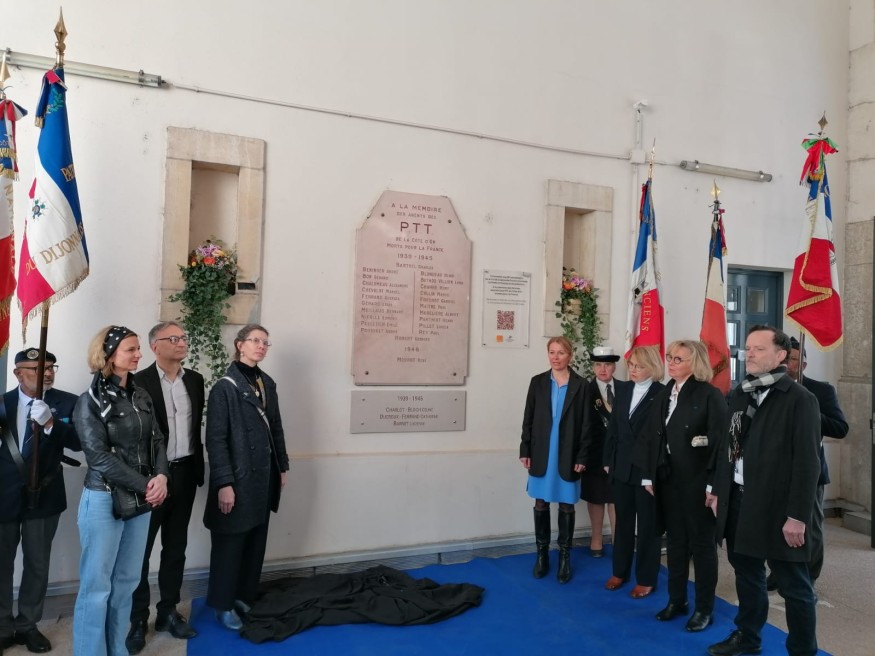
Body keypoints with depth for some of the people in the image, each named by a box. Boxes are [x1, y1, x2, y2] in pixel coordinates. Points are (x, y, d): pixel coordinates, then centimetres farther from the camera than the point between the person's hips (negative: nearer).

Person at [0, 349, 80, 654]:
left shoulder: (67, 402, -7)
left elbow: (78, 442, -17)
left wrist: (51, 422, -32)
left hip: (43, 496, -1)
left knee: (37, 564, 12)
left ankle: (28, 625, 29)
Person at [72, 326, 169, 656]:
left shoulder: (141, 396, 8)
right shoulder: (91, 401, -9)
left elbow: (157, 440, 6)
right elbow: (100, 457, -14)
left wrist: (161, 476, -12)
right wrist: (145, 485, -15)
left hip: (140, 500, 5)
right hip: (104, 501, -5)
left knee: (126, 582, 13)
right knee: (97, 586, 4)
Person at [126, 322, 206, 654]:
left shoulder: (194, 380, 6)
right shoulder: (139, 382, -10)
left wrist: (198, 466, 9)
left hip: (185, 473, 5)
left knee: (176, 547, 15)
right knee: (140, 549, 7)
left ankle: (168, 611, 29)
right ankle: (137, 619, 21)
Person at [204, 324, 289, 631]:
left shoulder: (267, 383, 8)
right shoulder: (225, 387, -12)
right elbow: (216, 439, -15)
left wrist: (282, 466, 13)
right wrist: (224, 483, -19)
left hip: (263, 477, 6)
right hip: (238, 479, -6)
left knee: (256, 541, 14)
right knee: (231, 543, 6)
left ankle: (245, 596, 31)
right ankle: (223, 605, 23)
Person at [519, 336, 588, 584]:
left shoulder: (580, 385, -3)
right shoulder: (538, 382, 2)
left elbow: (585, 424, -3)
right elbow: (528, 419, 3)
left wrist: (581, 457, -7)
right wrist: (525, 451, -1)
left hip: (568, 455, -1)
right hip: (541, 454, 2)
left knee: (566, 506, 8)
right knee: (541, 504, 9)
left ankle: (565, 556, 22)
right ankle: (542, 553, 23)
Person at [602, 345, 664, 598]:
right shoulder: (622, 389, 5)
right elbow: (613, 427, 9)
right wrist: (608, 460, 8)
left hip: (648, 470, -5)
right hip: (621, 467, 5)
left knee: (648, 527, 10)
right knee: (623, 522, 17)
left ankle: (646, 579, 24)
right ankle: (620, 571, 32)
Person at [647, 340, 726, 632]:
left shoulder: (710, 394, -11)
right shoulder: (664, 394, 8)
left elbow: (720, 440, -15)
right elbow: (655, 437, 7)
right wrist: (651, 475, 5)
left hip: (698, 480, -6)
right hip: (668, 479, 6)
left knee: (702, 543, 8)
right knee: (675, 541, 15)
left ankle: (705, 608, 22)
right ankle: (676, 600, 30)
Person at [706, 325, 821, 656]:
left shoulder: (800, 399, -11)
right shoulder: (738, 395, 9)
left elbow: (807, 462, -15)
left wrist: (797, 515, -17)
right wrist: (717, 488, 10)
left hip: (777, 506, -6)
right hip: (737, 501, 6)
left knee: (793, 585, 8)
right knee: (746, 574, 20)